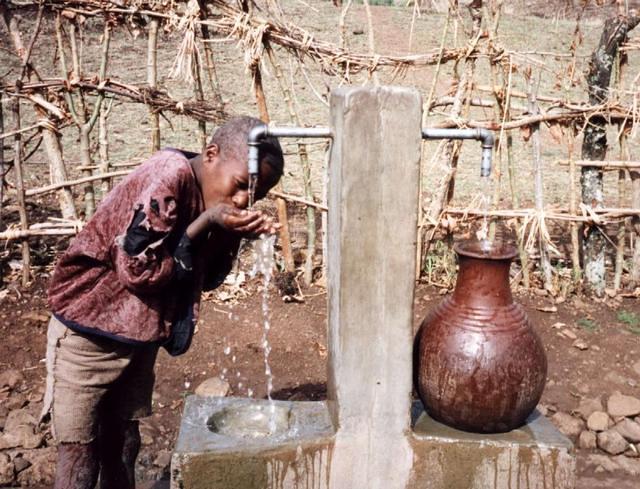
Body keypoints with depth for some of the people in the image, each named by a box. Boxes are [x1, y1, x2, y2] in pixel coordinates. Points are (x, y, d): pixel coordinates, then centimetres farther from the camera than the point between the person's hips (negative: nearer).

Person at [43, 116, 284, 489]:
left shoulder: (215, 204, 0)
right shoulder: (169, 176, -24)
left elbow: (207, 278, 5)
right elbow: (137, 268, -24)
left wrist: (238, 233, -12)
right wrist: (206, 223, -27)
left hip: (141, 339, 7)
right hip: (89, 333, -7)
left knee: (123, 446, 17)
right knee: (80, 458, 1)